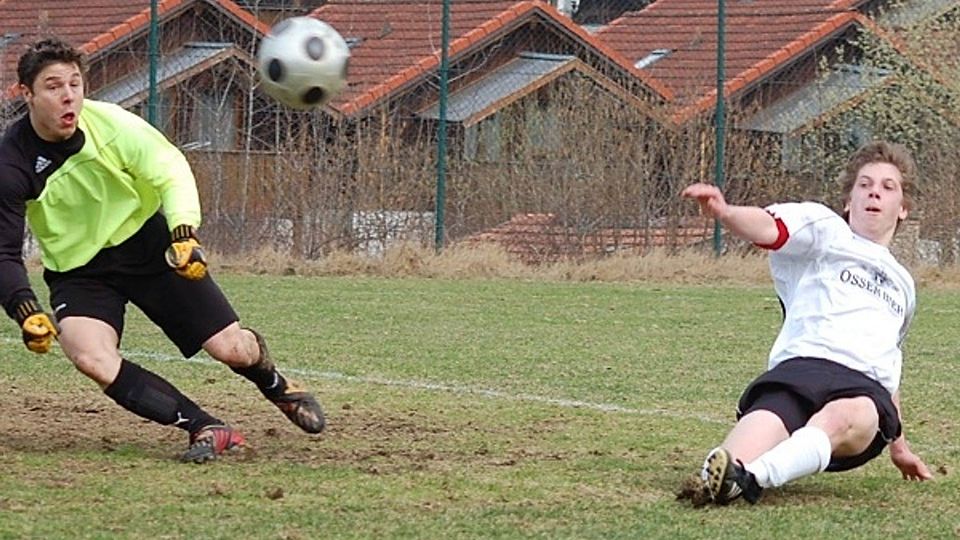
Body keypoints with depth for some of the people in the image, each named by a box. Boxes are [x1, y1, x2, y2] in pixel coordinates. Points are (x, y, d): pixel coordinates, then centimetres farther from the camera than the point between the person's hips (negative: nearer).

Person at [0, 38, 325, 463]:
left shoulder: (109, 123, -19)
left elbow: (170, 170, -11)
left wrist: (184, 232, -28)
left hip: (148, 243, 0)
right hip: (78, 271, 0)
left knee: (231, 348, -5)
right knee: (91, 359, -30)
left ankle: (278, 387, 34)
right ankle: (206, 429, -20)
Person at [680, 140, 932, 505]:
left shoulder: (903, 284, 37)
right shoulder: (825, 229, 19)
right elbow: (769, 228, -4)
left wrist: (899, 447, 51)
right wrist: (723, 212, -27)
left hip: (866, 392, 2)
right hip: (802, 364, -2)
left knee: (842, 419, -39)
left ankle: (752, 477, -65)